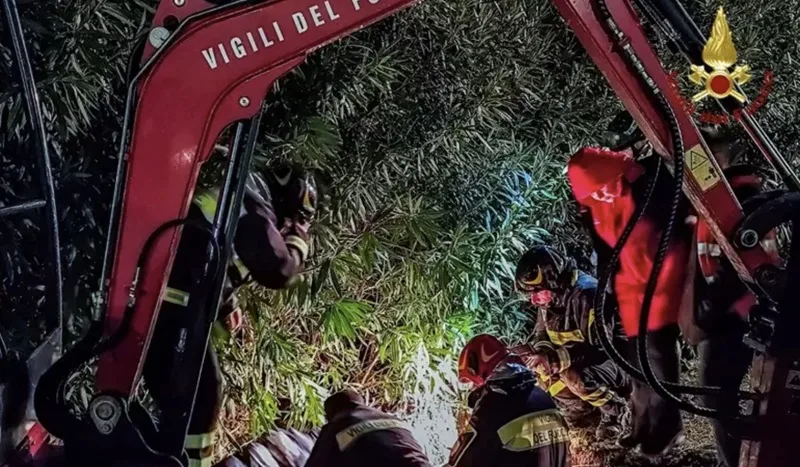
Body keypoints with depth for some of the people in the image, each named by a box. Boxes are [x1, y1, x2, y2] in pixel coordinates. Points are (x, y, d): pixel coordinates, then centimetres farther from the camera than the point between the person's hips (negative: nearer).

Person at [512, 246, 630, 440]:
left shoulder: (587, 296, -29)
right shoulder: (551, 297, -2)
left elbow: (601, 346, -31)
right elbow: (542, 334, 7)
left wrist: (554, 358, -38)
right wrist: (536, 350, -19)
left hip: (614, 358, -9)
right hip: (580, 363, 9)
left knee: (575, 377, -35)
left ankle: (614, 409, -7)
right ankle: (585, 405, 13)